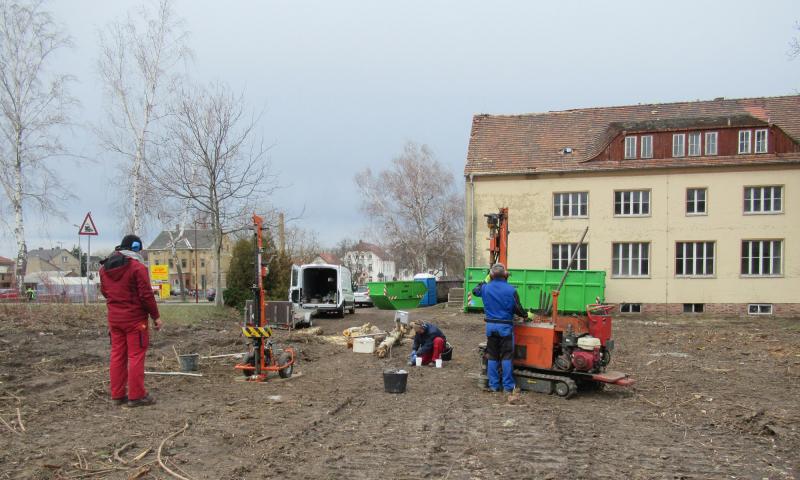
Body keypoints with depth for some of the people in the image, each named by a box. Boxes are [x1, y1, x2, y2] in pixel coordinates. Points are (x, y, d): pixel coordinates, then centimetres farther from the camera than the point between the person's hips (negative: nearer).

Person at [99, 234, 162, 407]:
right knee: (136, 356, -2)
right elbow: (146, 294, -14)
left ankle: (117, 395, 16)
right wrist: (156, 316, -6)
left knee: (117, 355, 12)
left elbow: (104, 291, 18)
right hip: (135, 318, -7)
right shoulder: (137, 267, -14)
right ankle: (136, 396, 1)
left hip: (114, 318, 7)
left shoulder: (104, 267, 8)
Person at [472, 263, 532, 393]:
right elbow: (517, 309, -5)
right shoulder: (511, 290, -11)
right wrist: (527, 315, 14)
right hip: (505, 326, -3)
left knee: (492, 357, 11)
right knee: (506, 357, 4)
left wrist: (485, 280, 30)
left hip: (490, 326, 3)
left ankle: (493, 385, 15)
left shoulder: (486, 288, -3)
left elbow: (475, 291, 20)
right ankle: (508, 386, 6)